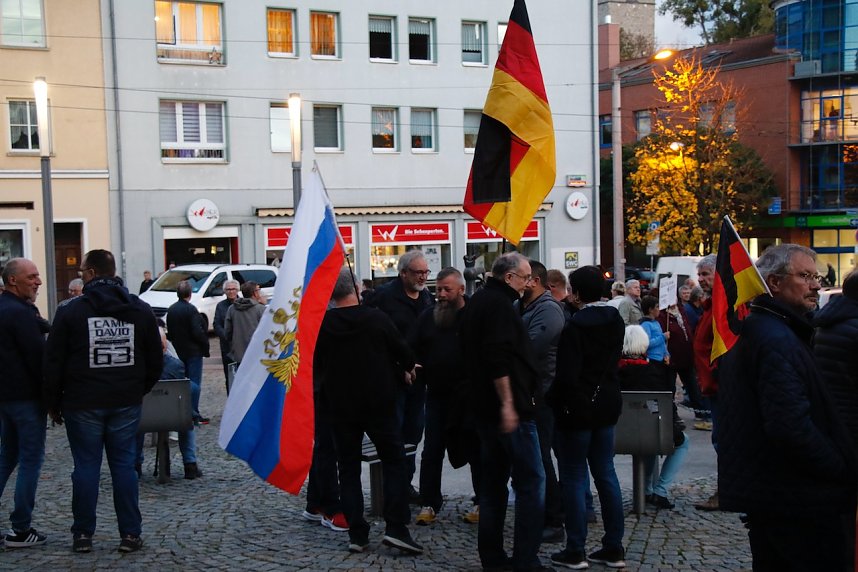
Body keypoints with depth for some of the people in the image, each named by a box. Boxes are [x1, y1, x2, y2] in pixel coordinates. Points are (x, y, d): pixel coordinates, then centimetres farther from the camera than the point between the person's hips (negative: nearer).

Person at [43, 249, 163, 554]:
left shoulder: (70, 312, -6)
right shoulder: (140, 310, 4)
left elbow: (53, 363, -3)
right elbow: (156, 359, 8)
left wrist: (53, 403, 6)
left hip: (83, 403, -2)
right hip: (127, 403, 3)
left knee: (86, 466, 5)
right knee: (124, 465, 6)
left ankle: (83, 534, 12)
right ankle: (130, 534, 8)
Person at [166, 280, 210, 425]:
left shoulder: (171, 310, 6)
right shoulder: (191, 310, -17)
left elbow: (169, 331, 11)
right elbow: (197, 332, -20)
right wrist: (205, 344, -7)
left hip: (178, 352, 7)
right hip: (193, 351, -7)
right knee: (194, 383, -2)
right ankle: (194, 414, -1)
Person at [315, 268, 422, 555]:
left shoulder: (321, 324, -8)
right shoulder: (377, 318, -11)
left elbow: (315, 366, 2)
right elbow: (403, 351, -3)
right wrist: (407, 370, 19)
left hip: (340, 407, 1)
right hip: (379, 402, -1)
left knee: (349, 469, 10)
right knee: (394, 461, 8)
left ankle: (357, 534, 7)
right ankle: (396, 527, -1)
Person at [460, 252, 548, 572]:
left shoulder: (477, 302, 17)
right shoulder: (498, 304, -14)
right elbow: (498, 359, -24)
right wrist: (507, 404, -23)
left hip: (486, 407, 10)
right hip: (511, 408, -10)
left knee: (494, 482, 13)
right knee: (531, 481, -5)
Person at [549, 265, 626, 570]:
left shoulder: (575, 325, -19)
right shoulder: (614, 320, 4)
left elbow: (567, 375, -20)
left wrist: (552, 399, -6)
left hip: (577, 408, -7)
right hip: (606, 404, 7)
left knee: (574, 478, 2)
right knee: (606, 474, 13)